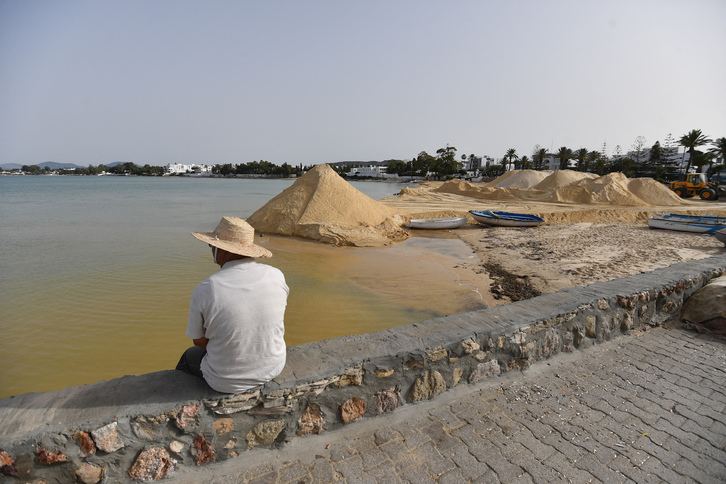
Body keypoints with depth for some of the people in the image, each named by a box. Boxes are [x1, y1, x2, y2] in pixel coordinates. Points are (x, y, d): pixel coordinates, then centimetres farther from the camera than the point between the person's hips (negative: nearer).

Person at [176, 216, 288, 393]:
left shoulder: (205, 289, -25)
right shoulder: (276, 275, -15)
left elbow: (199, 341, -8)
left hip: (228, 382, -3)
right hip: (274, 368, 4)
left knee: (189, 356, 29)